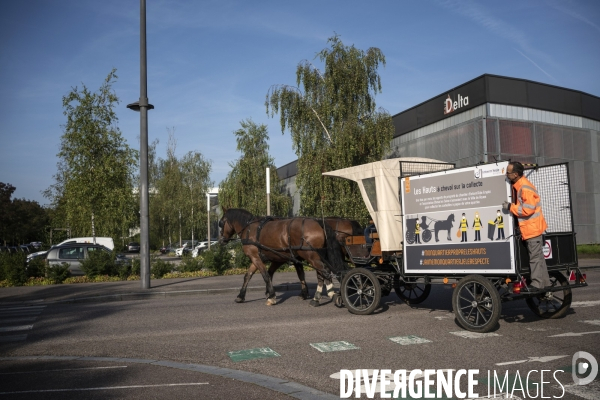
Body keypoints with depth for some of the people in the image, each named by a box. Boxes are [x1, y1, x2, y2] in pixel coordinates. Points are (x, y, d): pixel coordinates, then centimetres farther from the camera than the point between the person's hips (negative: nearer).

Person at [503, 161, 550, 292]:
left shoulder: (525, 188, -22)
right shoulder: (516, 186, 8)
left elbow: (528, 209, -26)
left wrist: (510, 207, -19)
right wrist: (511, 207, 7)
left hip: (532, 227, -11)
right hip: (527, 227, 11)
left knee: (535, 256, -4)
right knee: (538, 256, 17)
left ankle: (537, 284, 2)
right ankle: (544, 283, 26)